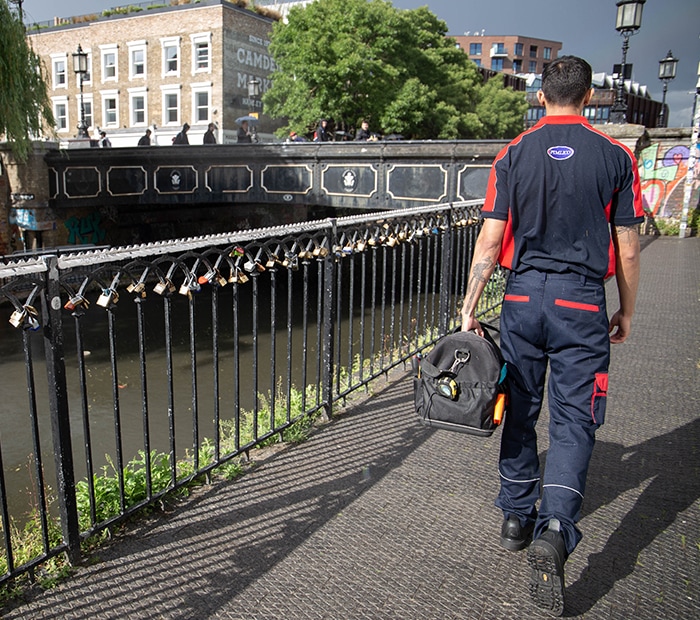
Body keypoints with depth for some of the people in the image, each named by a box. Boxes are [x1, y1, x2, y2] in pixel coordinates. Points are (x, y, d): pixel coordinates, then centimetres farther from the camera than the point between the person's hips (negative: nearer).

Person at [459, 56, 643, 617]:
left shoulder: (514, 154, 1)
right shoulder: (615, 157, 0)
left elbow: (490, 240, -4)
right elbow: (627, 250, 1)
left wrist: (469, 309, 0)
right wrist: (627, 311, 14)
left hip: (523, 296, 2)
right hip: (582, 302, -1)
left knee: (520, 410, 14)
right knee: (573, 419, 4)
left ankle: (517, 518, 28)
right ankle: (554, 531, -12)